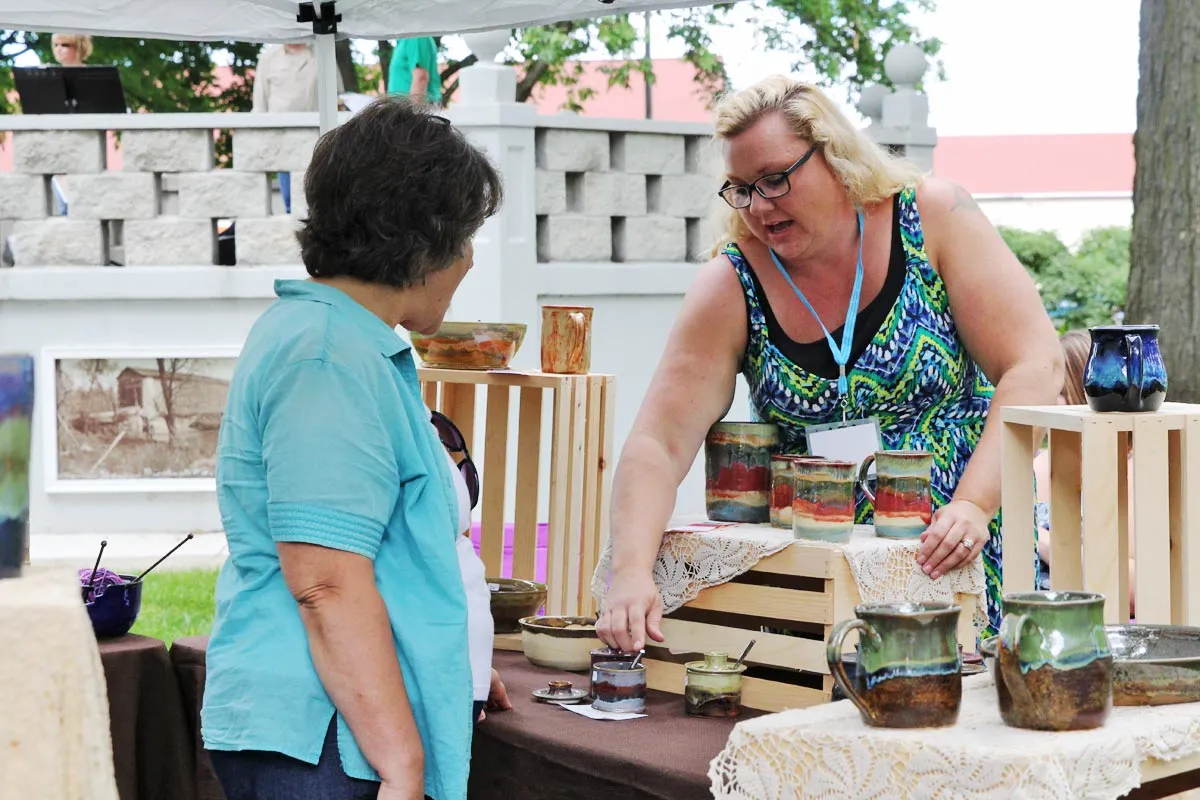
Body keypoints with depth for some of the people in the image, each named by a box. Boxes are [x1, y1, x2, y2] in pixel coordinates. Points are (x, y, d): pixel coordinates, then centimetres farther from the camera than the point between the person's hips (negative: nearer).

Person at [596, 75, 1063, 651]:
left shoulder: (932, 218, -6)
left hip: (965, 552, -1)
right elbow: (658, 442, -13)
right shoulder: (731, 289, -5)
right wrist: (630, 573, -29)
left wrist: (974, 504, -22)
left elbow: (1034, 366, -10)